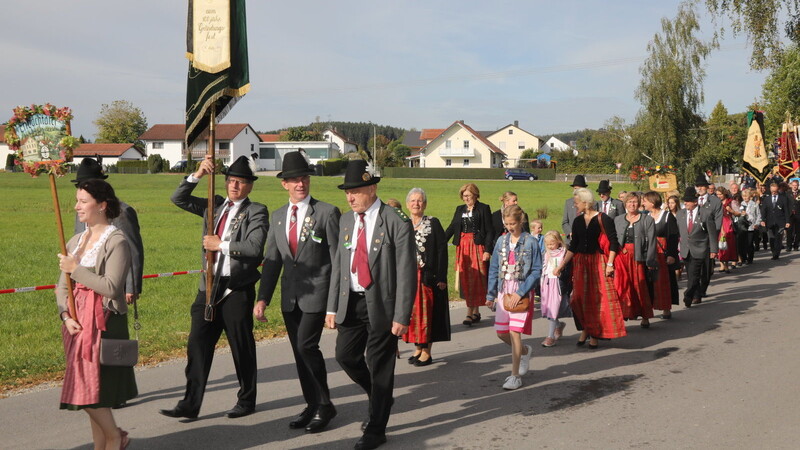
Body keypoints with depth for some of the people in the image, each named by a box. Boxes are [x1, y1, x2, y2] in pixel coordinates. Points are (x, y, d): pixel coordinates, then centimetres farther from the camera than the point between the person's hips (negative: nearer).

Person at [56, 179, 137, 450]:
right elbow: (62, 286, 12)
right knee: (88, 391, 11)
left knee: (90, 389, -8)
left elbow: (110, 287, -20)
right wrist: (66, 316, -4)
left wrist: (76, 269, -13)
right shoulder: (76, 241, 13)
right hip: (77, 322, 7)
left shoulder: (116, 241, -10)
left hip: (103, 322, -7)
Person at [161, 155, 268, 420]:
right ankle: (190, 404, 8)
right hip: (209, 287, 5)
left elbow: (254, 248, -19)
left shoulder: (256, 212, -6)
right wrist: (197, 175, -4)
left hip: (237, 290, -5)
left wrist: (221, 244, -15)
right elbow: (178, 199, 9)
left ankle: (246, 401, 23)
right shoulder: (214, 205, 12)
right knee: (197, 345, 2)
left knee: (242, 348, 7)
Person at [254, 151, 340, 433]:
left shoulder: (327, 212, -6)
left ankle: (325, 405, 3)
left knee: (307, 346, -14)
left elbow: (338, 259, -7)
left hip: (316, 293, -6)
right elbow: (272, 260, 12)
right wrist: (263, 299, 5)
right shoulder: (278, 216, 10)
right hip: (289, 296, 6)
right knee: (299, 352, 10)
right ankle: (312, 406, 23)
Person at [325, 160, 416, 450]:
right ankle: (380, 399, 36)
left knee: (380, 366, 3)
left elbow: (407, 273, -13)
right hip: (351, 303, 6)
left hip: (381, 305, -6)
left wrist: (401, 316, -16)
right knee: (345, 356, 9)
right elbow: (338, 266, 11)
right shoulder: (346, 221, 8)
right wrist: (333, 307, 7)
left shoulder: (397, 223, -12)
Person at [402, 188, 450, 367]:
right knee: (413, 312, 7)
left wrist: (441, 277, -13)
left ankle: (427, 351, 8)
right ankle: (418, 348, 19)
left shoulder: (433, 223, -3)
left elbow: (442, 250, -7)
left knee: (427, 312, 0)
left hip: (428, 276, -4)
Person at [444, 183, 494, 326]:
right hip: (463, 247, 5)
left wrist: (487, 250, -12)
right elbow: (452, 228, 12)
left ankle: (470, 313, -4)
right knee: (465, 280, 3)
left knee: (475, 279, -5)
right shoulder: (460, 210, 14)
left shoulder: (483, 209, -1)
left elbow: (490, 231, -4)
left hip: (477, 246, -5)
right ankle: (475, 312, 12)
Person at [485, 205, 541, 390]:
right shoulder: (502, 241, 7)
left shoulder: (530, 242, -6)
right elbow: (494, 269, 11)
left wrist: (521, 292, -16)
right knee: (501, 333, 6)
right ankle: (525, 351, 37)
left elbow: (537, 270, -8)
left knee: (514, 332, -10)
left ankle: (515, 376, 0)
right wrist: (491, 294, 9)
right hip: (503, 291, 5)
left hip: (521, 293, -5)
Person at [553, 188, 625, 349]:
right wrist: (561, 266, 6)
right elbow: (572, 246, 10)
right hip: (581, 263, 5)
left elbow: (613, 241, -9)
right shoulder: (577, 222, 8)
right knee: (580, 298, 4)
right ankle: (585, 330, 17)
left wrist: (610, 264, -14)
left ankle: (594, 334, 7)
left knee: (598, 298, -2)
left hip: (598, 263, -5)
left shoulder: (603, 219, -8)